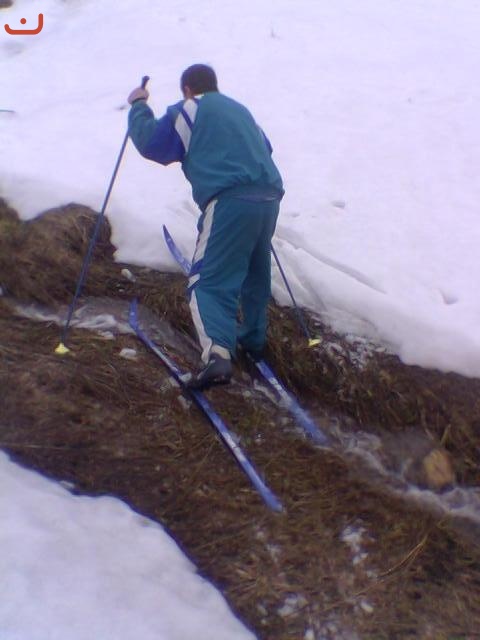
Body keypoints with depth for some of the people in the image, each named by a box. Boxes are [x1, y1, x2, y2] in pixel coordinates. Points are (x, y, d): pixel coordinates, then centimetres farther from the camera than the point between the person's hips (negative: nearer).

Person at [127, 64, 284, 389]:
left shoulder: (190, 110, 7)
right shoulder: (240, 109, 28)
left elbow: (150, 142, 6)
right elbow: (265, 146, 40)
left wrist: (139, 106, 21)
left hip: (230, 201, -7)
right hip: (269, 197, 7)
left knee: (210, 282, -10)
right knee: (256, 273, 25)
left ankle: (217, 355, -30)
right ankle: (254, 338, 40)